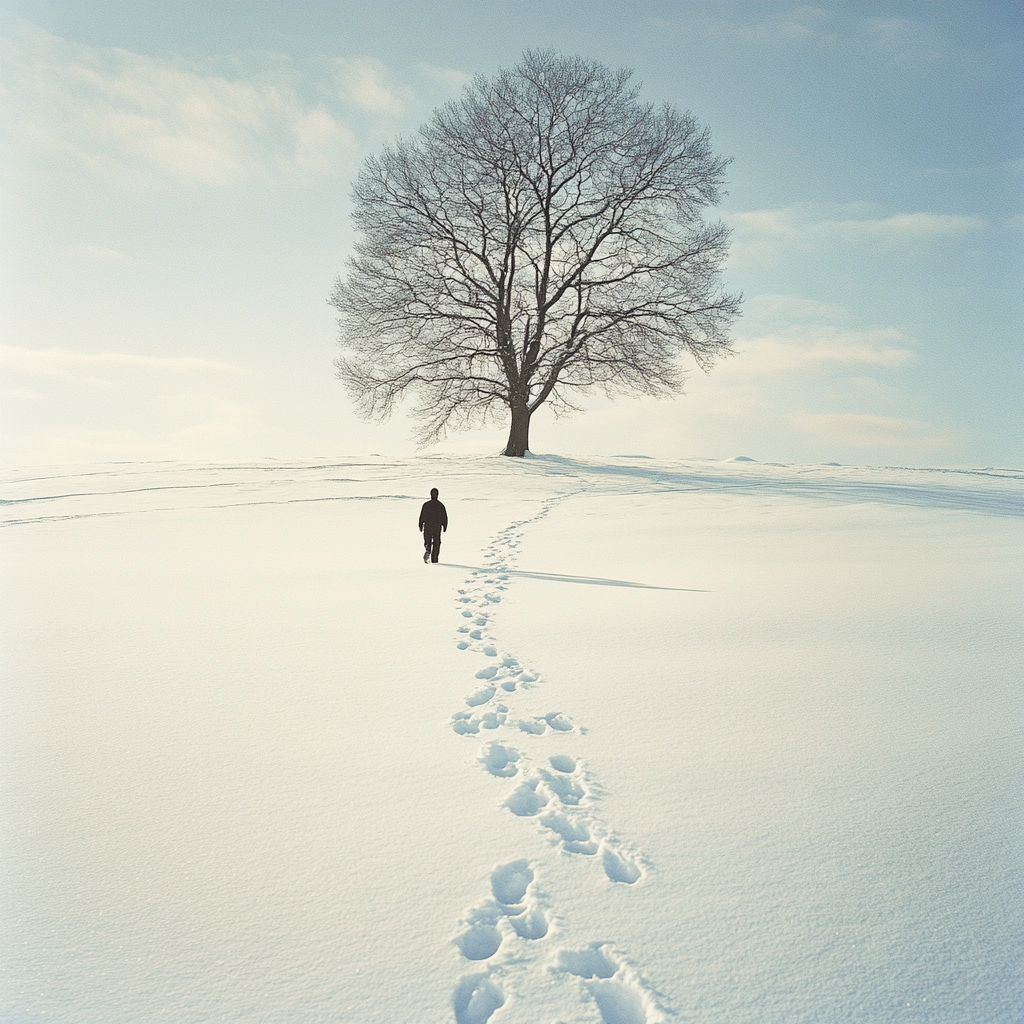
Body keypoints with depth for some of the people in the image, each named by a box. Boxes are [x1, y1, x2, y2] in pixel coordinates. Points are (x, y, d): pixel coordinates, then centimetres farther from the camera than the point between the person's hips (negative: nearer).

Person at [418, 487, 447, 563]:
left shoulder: (426, 504, -4)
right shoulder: (441, 505, -1)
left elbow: (422, 516, -3)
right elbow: (445, 517, 1)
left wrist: (420, 526, 6)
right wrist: (445, 526, 11)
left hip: (427, 527, 0)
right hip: (437, 527, 0)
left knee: (427, 542, 11)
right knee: (436, 543, 9)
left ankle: (427, 551, -19)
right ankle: (434, 560, 6)